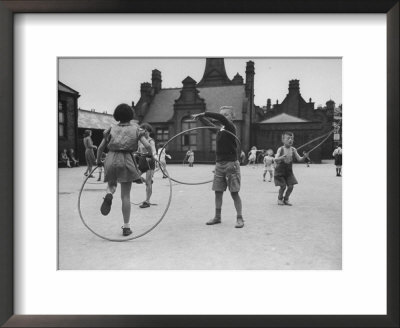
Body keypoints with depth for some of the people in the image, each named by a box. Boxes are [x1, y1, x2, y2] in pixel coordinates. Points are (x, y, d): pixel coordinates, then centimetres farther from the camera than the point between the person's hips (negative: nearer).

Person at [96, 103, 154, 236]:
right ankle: (126, 227, 8)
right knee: (126, 196, 5)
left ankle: (109, 194, -8)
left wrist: (98, 161, 27)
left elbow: (101, 147, 11)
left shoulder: (111, 129, 12)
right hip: (127, 161, -1)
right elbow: (147, 145, -3)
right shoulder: (136, 128, 7)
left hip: (111, 160, 2)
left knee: (112, 184, 30)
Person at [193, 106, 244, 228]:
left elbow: (221, 118, -25)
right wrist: (200, 117, 7)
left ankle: (239, 218, 7)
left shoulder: (231, 127, -8)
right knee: (218, 191, 9)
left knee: (234, 192, -2)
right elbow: (209, 124, 25)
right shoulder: (219, 129, 11)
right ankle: (217, 217, 20)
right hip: (219, 164, 7)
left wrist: (204, 113, -23)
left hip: (231, 164, -6)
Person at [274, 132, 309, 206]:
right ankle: (280, 199, 20)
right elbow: (276, 159, -26)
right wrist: (281, 157, -46)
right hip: (280, 171, -4)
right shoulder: (281, 149, -15)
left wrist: (304, 157, -24)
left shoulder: (293, 150, -4)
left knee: (291, 186, -1)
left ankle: (286, 199, 22)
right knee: (283, 186, -6)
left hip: (289, 171, 4)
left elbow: (299, 159, -4)